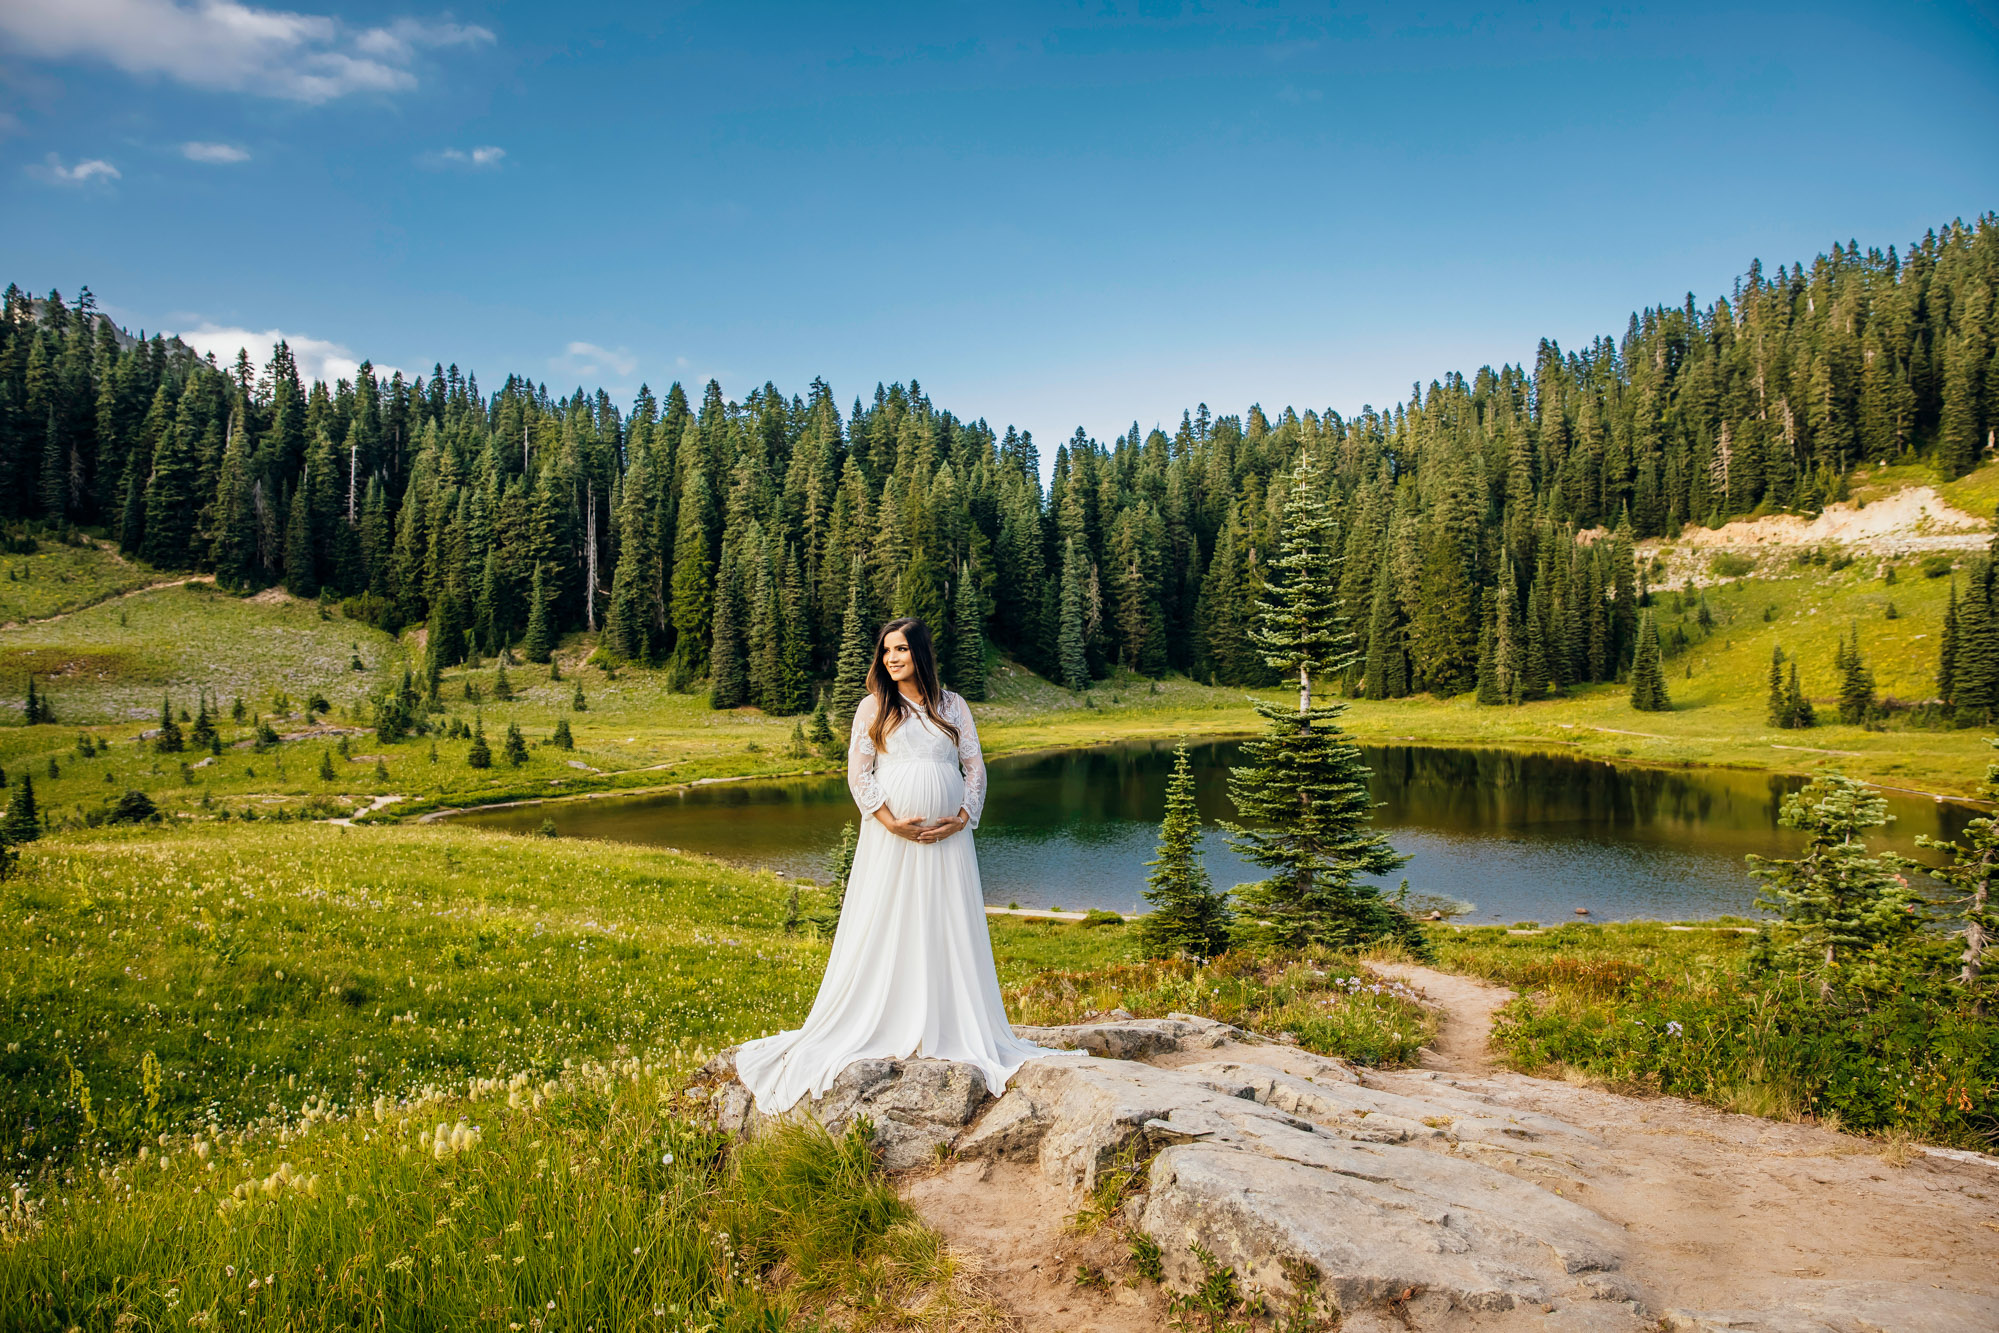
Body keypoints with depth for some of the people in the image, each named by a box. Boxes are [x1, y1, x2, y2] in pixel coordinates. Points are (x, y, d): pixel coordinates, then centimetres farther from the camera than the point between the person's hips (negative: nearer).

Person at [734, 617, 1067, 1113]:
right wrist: (892, 821, -13)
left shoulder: (953, 706, 9)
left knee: (952, 931, 3)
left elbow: (975, 767, 8)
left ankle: (954, 1034, 13)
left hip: (948, 839, 2)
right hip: (891, 840, -2)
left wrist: (963, 818, -7)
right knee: (887, 932, -1)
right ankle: (884, 1033, 7)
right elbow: (857, 772, -2)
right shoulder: (874, 707, 4)